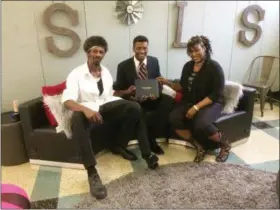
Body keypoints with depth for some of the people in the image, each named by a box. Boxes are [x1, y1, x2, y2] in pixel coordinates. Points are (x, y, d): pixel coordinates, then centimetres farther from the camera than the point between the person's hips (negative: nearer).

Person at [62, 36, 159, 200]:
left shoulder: (106, 72, 14)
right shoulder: (76, 74, -5)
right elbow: (67, 100, -18)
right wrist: (85, 109, -39)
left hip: (106, 108, 5)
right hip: (87, 110, -4)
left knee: (134, 107, -18)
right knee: (78, 119, -41)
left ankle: (119, 144, -4)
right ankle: (92, 172, -39)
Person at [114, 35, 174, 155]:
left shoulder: (154, 61, 9)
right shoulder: (123, 66, -2)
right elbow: (118, 91, 1)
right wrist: (127, 92, -23)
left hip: (151, 98, 3)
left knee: (169, 101, -28)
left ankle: (151, 137, -14)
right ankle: (150, 140, -6)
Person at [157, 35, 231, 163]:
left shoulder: (214, 67, -11)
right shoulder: (188, 66, 7)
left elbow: (216, 94, -16)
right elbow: (183, 88, 14)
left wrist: (196, 107, -24)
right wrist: (168, 83, -4)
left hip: (211, 103, -5)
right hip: (190, 102, 6)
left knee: (201, 124, -35)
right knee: (174, 118, -23)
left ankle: (224, 144, -1)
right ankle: (199, 146, -5)